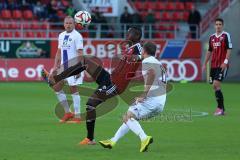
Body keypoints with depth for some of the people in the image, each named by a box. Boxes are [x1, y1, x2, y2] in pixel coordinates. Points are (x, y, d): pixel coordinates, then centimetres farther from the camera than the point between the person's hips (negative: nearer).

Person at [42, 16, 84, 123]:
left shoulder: (77, 36, -10)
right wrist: (55, 66, 12)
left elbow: (80, 53, -14)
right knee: (56, 87, 7)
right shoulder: (61, 36, 13)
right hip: (63, 66, 8)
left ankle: (77, 116, 0)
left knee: (73, 90, -6)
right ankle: (67, 112, 16)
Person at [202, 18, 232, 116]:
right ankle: (222, 109, 14)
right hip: (213, 65, 7)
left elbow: (229, 49, -10)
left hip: (222, 65, -7)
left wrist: (225, 62, -19)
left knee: (216, 84, -16)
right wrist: (205, 64, 15)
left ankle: (220, 108, -11)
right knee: (215, 86, 6)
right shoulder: (212, 37, 13)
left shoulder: (226, 35, -5)